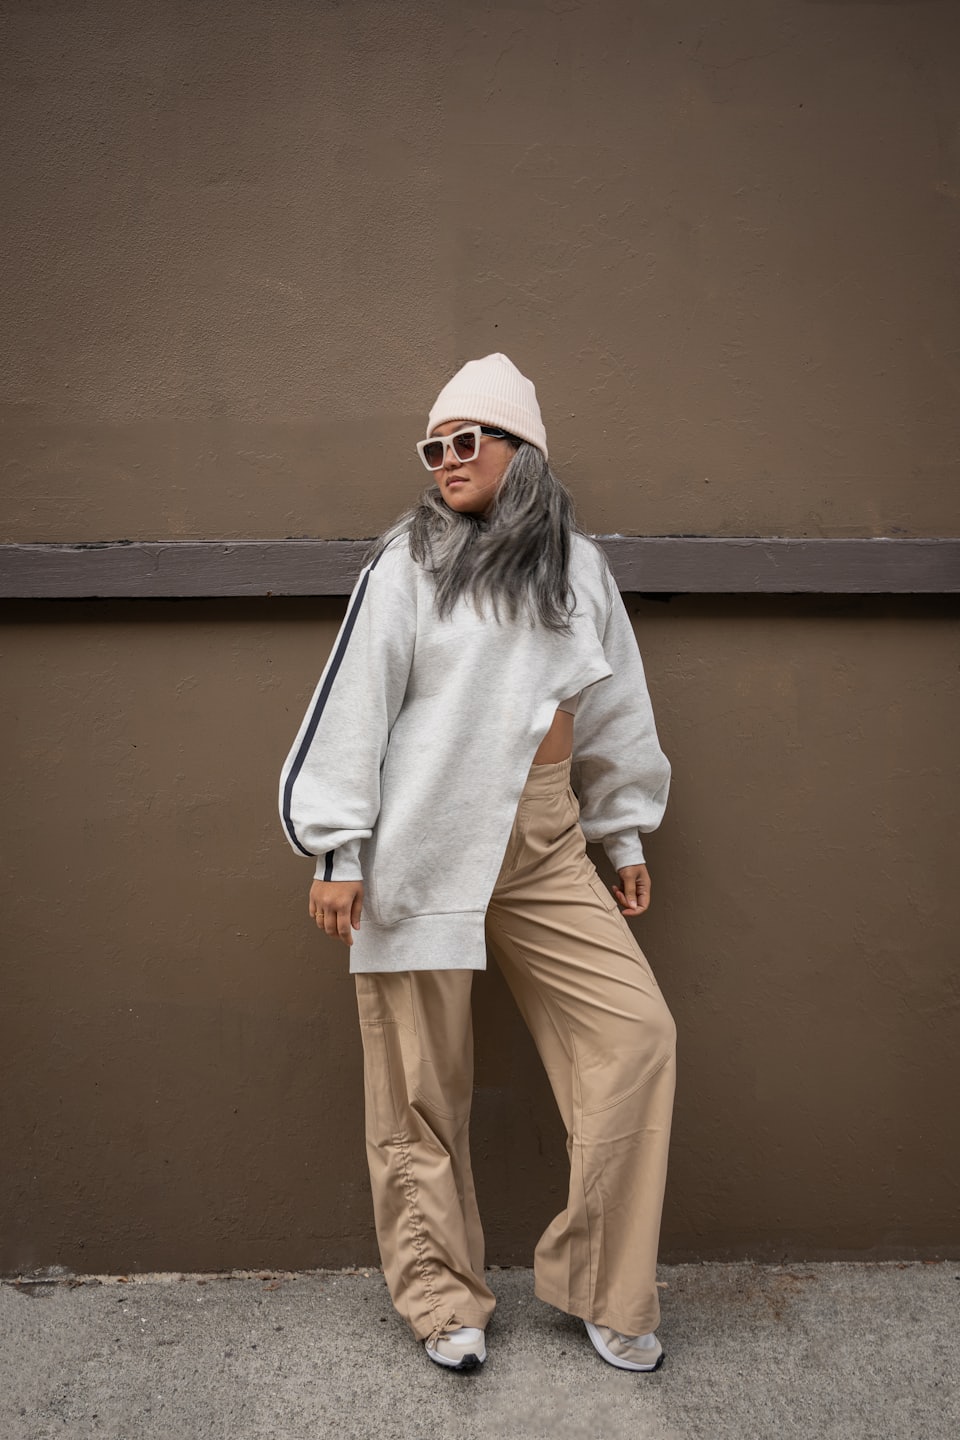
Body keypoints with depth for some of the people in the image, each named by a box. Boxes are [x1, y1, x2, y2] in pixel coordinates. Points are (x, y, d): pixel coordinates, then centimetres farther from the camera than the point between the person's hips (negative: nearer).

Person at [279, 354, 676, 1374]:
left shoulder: (578, 568, 10)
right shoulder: (407, 565, 0)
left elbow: (613, 709, 17)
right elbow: (356, 707, -3)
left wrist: (625, 835, 19)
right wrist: (337, 854, -6)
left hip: (547, 845, 4)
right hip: (427, 848, -3)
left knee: (638, 1033, -3)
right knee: (424, 1080, 3)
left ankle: (600, 1285, 15)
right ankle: (441, 1298, 24)